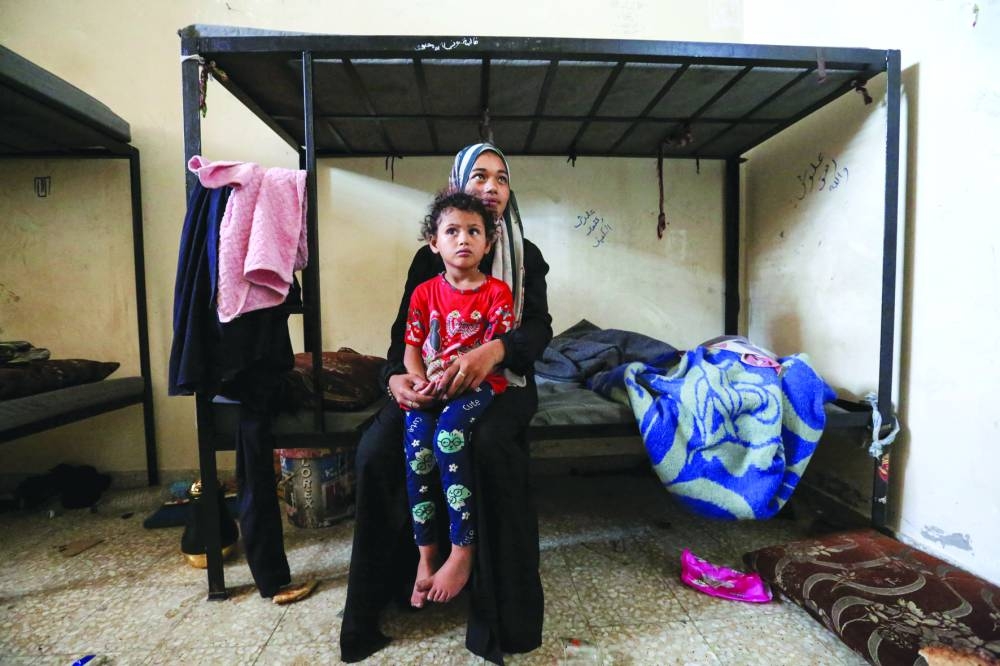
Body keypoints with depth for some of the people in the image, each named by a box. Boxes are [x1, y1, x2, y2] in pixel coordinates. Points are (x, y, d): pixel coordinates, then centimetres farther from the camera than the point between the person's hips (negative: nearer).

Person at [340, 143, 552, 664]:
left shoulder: (525, 255, 8)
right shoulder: (428, 258, 11)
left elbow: (539, 326, -6)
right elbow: (404, 329, 4)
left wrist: (495, 350, -30)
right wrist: (397, 376, -19)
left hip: (502, 382, -1)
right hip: (433, 385, 2)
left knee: (490, 444, -35)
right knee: (377, 449, -25)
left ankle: (501, 617, -19)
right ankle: (370, 604, -5)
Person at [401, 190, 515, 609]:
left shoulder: (496, 292, 3)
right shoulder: (424, 293, 12)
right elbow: (412, 349, 10)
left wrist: (452, 375, -19)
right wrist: (419, 382, -10)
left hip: (479, 385, -3)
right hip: (430, 389, 3)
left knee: (448, 433, -32)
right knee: (416, 443, -25)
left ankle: (462, 551, -20)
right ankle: (425, 554, -12)